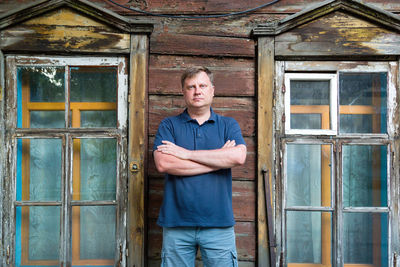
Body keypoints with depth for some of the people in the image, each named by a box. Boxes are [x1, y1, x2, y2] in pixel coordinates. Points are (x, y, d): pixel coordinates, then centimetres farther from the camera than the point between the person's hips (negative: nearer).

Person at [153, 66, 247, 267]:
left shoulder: (228, 125, 9)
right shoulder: (169, 125, 6)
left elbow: (238, 157, -11)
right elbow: (163, 164, -11)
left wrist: (186, 153, -10)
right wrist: (219, 159, -8)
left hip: (219, 223, 1)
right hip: (176, 223, 0)